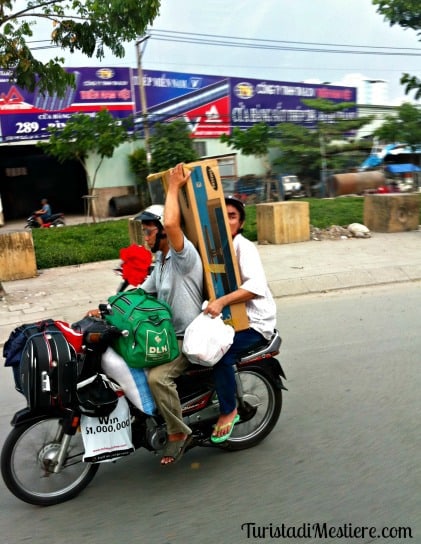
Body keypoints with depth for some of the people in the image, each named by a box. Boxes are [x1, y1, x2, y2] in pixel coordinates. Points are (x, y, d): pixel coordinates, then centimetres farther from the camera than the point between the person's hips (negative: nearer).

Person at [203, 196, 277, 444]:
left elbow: (257, 286, -30)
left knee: (221, 353, -28)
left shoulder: (244, 247, -15)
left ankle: (229, 411, -6)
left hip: (254, 320, -8)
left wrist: (222, 301, -38)